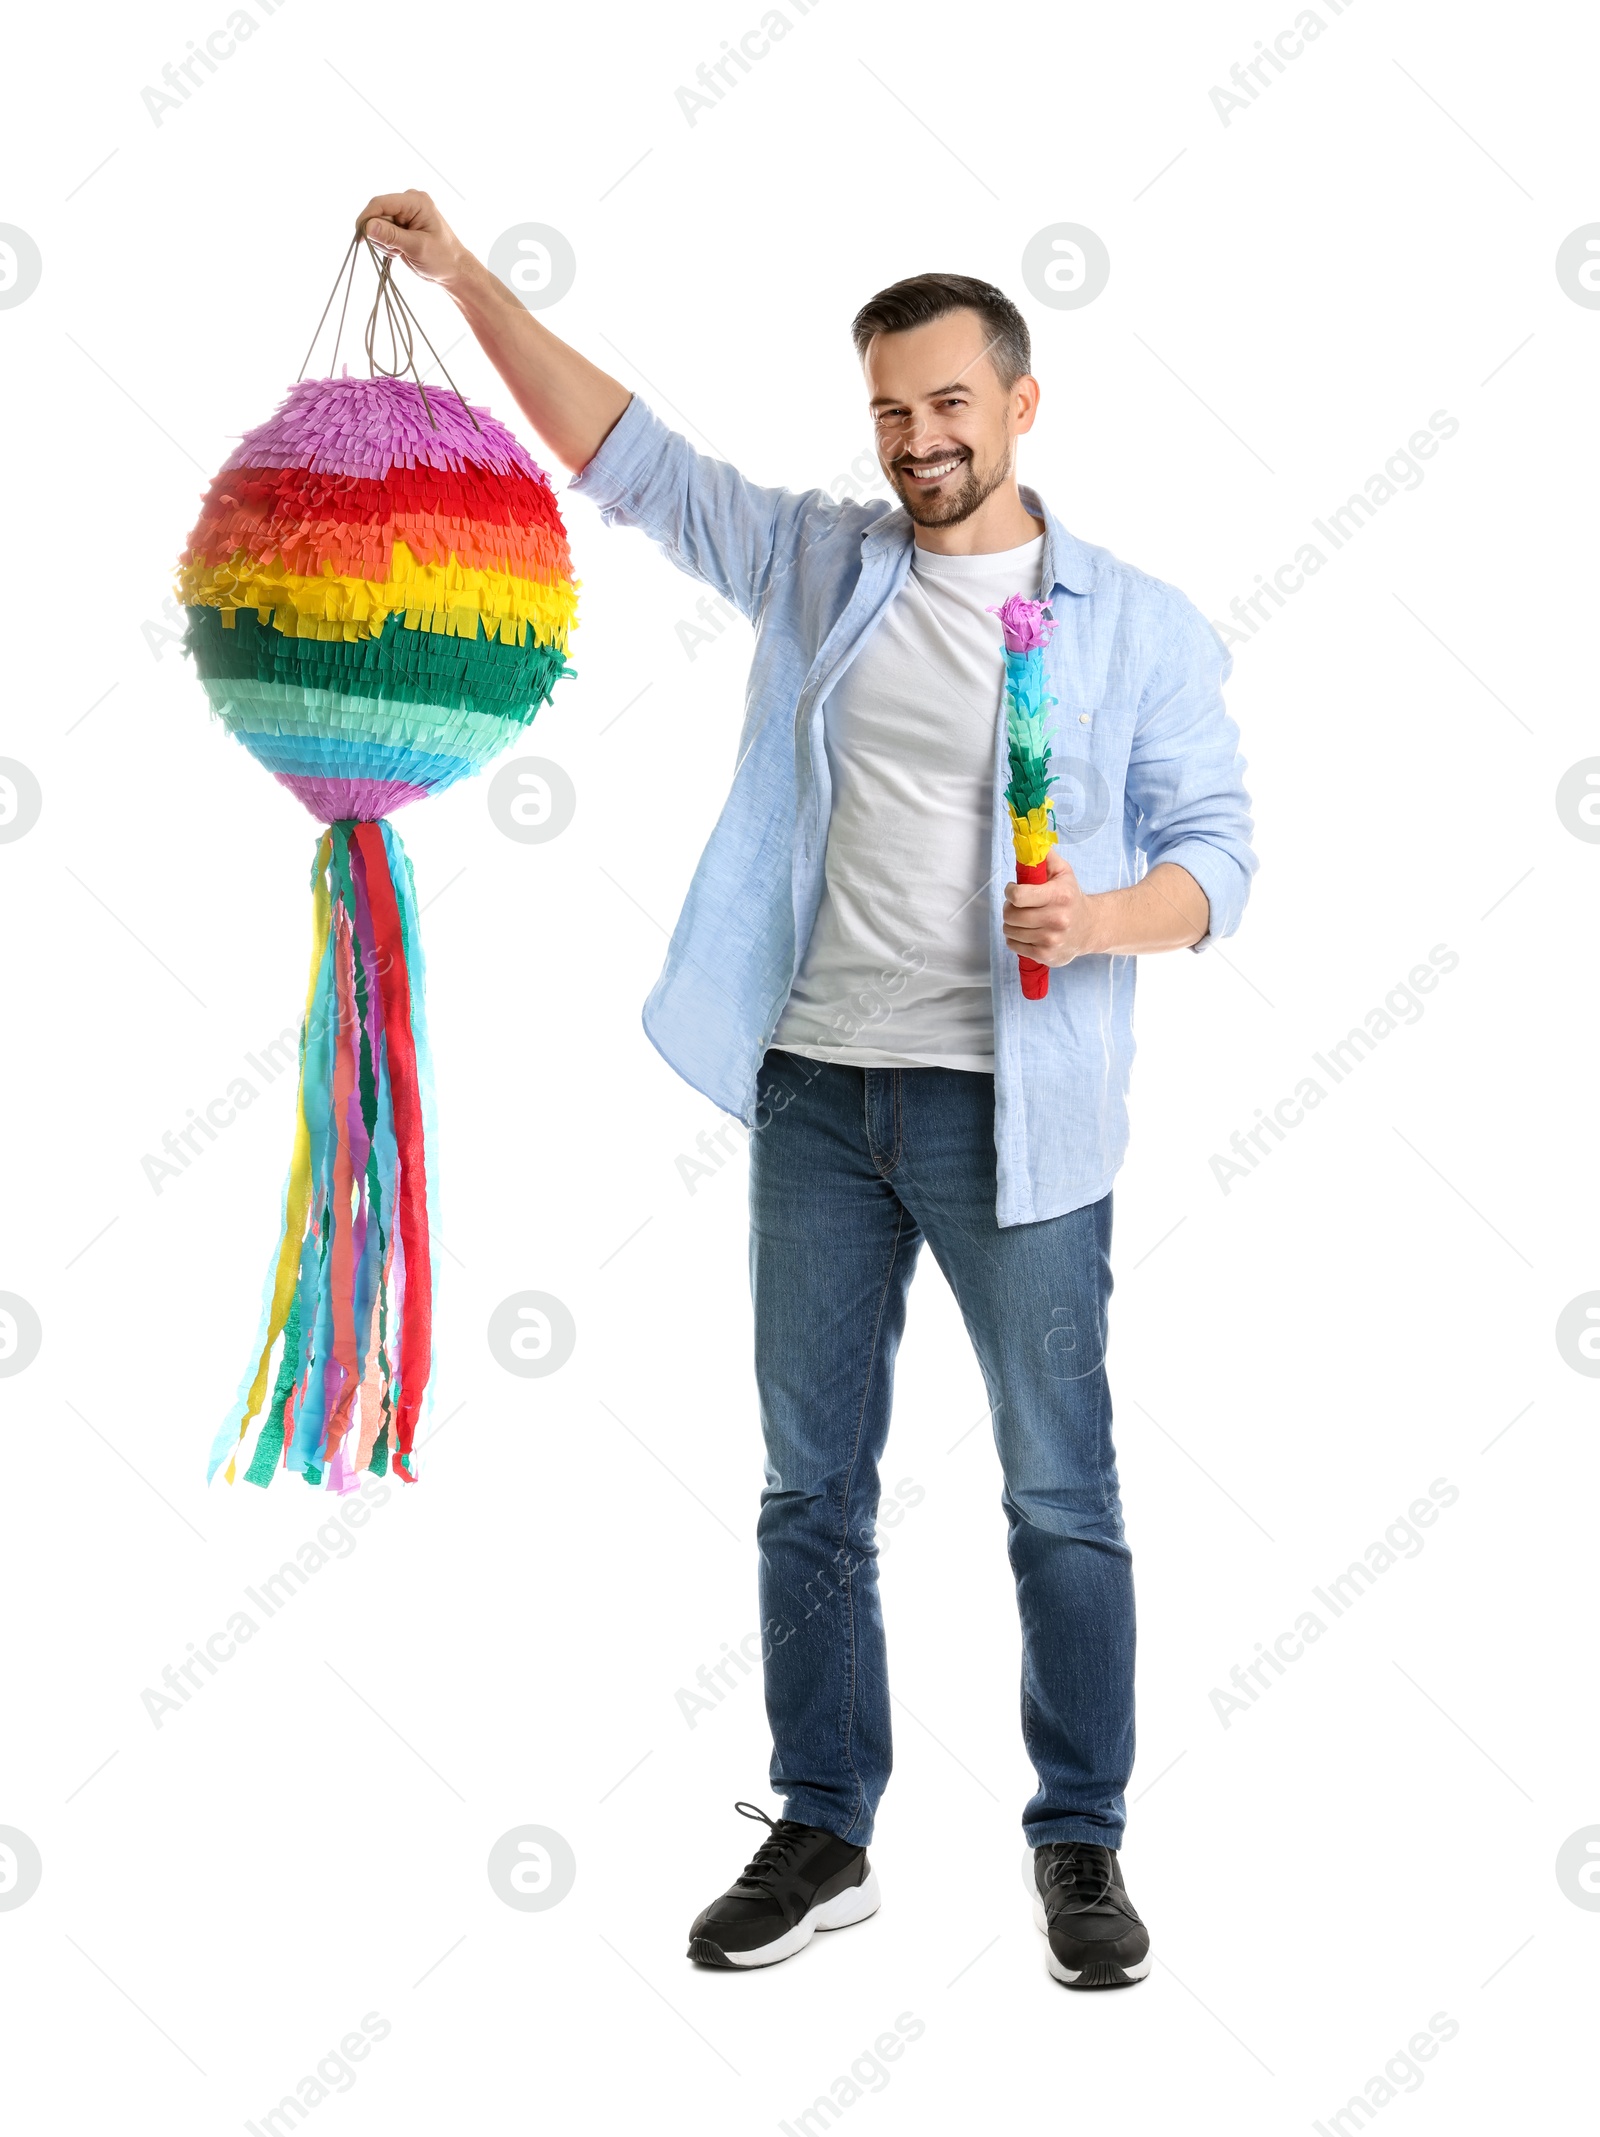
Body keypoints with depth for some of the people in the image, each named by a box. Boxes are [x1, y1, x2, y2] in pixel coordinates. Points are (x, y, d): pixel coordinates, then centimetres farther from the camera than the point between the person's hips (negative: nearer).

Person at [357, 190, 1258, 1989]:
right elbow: (621, 450, 11)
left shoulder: (1139, 624, 2)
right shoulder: (816, 564, 9)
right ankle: (821, 1837, 22)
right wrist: (466, 278, 4)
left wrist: (1108, 915, -20)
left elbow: (1216, 851, 1)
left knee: (1062, 1494, 3)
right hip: (818, 1093, 3)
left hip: (1012, 1109, -3)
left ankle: (1080, 1846, 17)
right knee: (810, 1487, 9)